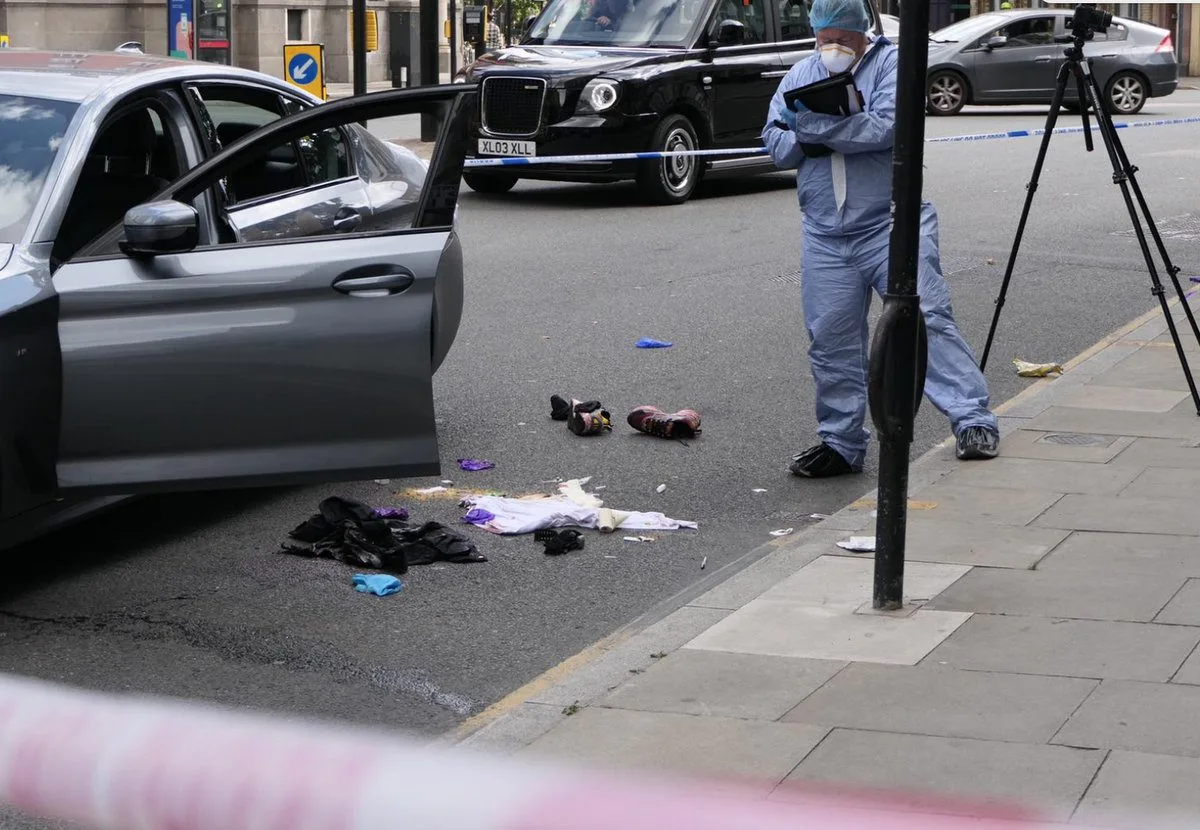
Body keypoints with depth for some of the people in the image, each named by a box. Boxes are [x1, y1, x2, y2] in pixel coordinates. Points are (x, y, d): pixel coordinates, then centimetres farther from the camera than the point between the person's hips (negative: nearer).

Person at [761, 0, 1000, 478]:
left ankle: (973, 422, -11)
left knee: (926, 320, -13)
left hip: (892, 223, -5)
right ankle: (841, 443, 16)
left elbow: (886, 128, -18)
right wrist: (802, 140, -13)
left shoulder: (892, 62, -2)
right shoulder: (802, 74, 15)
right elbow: (775, 142, 9)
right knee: (830, 340, 6)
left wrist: (816, 126, -17)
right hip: (826, 236, 5)